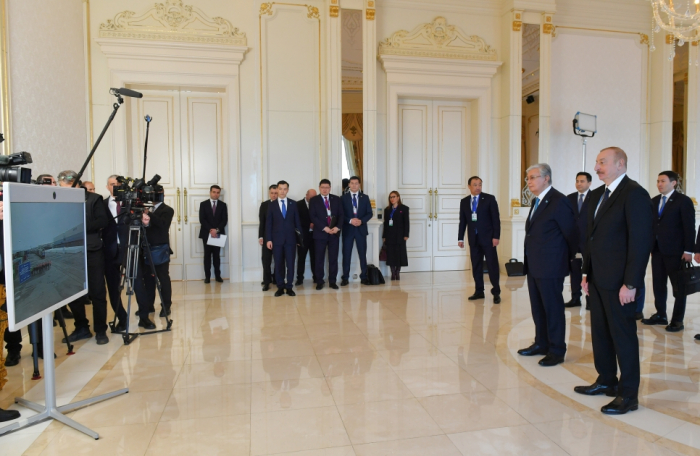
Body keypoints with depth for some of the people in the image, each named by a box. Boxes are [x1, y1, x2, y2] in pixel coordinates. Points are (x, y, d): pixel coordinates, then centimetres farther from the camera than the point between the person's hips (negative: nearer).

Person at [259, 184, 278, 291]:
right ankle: (267, 282, 9)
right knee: (266, 260, 2)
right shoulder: (264, 205, 6)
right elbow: (261, 222, 4)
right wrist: (260, 236, -1)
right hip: (267, 237, 1)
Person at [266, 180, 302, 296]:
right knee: (278, 264, 4)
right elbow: (268, 223, 4)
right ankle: (280, 287, 12)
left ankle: (289, 287, 10)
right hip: (277, 239, 0)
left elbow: (297, 221, 8)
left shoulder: (293, 204, 7)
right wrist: (269, 239, -3)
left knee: (290, 263, 1)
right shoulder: (272, 205, 6)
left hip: (290, 238, 0)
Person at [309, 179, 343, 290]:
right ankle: (319, 281, 11)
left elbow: (341, 215, 6)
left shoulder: (336, 199, 10)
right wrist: (324, 228, -16)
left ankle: (332, 281, 12)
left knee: (333, 258, 4)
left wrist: (338, 227, -11)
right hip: (320, 233, -2)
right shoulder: (314, 200, 3)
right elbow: (313, 217, -6)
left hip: (334, 233, 2)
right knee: (319, 258, 2)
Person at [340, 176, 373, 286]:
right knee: (346, 254, 2)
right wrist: (350, 221, -16)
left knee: (363, 254, 3)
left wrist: (361, 221, -13)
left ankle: (364, 277, 11)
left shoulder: (365, 197, 8)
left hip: (361, 229, 1)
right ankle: (345, 278, 8)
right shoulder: (343, 198, 4)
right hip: (347, 229, -1)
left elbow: (369, 213, 4)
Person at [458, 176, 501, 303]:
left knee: (492, 265, 0)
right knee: (476, 266, 7)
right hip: (473, 239, 3)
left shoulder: (489, 199, -2)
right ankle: (479, 291, 16)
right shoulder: (464, 201, 8)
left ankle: (496, 293, 9)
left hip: (488, 238, -3)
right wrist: (460, 238, 6)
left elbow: (496, 219, -5)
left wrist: (496, 236, -11)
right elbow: (462, 221, 10)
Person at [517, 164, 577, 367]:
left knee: (553, 308, 2)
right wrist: (530, 261, 14)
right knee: (538, 308, 17)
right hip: (534, 266, 9)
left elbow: (571, 234, -11)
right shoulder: (538, 201, 14)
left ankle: (556, 350, 13)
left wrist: (569, 258, 1)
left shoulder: (559, 201, -14)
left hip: (550, 267, -9)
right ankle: (541, 344, 30)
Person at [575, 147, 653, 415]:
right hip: (598, 280, 8)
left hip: (619, 282, -8)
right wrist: (586, 273, 13)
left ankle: (628, 395, 16)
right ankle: (606, 381, 32)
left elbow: (641, 241, -17)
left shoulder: (634, 194, -13)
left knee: (623, 335, 3)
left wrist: (630, 284, -19)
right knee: (600, 333, 16)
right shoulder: (598, 194, 13)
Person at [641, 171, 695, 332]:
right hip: (657, 249, 5)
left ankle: (677, 320, 12)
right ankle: (660, 315, 20)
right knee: (658, 283, 9)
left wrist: (688, 250, -13)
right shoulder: (654, 201, 11)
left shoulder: (683, 201, -5)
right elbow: (651, 224, 10)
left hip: (675, 251, -5)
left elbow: (689, 227, -8)